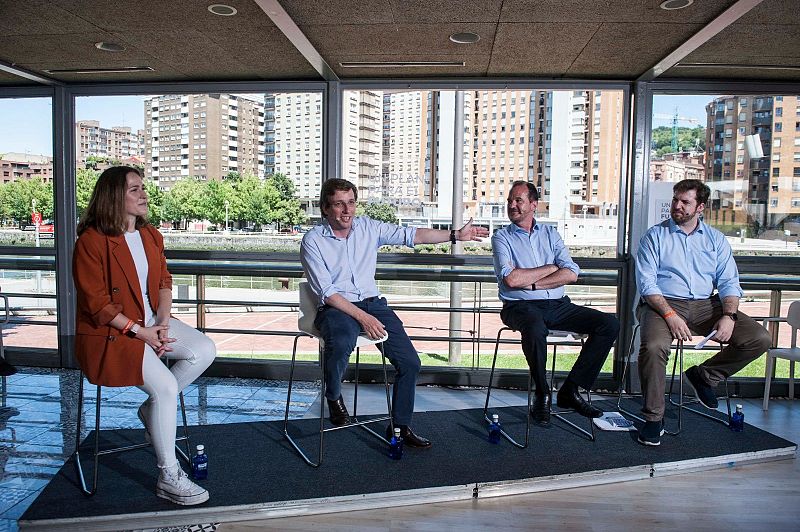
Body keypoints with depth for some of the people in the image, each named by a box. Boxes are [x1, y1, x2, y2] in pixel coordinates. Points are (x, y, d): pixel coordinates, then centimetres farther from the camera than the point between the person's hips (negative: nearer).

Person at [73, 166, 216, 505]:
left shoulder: (151, 235, 9)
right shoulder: (91, 241, -14)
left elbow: (163, 282, 11)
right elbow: (96, 303, -16)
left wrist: (162, 322, -5)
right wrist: (139, 331, -18)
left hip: (151, 322, 7)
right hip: (109, 332, -7)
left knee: (205, 350, -14)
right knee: (165, 386, -24)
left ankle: (153, 408, 6)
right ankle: (168, 477, -9)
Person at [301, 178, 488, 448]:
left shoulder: (368, 227, 7)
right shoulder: (313, 241, -5)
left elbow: (411, 235, 4)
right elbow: (326, 292, -12)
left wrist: (455, 235, -2)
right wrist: (362, 318, -21)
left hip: (373, 303, 5)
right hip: (337, 307, -4)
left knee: (410, 362, -7)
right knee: (341, 343, -38)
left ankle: (400, 427, 12)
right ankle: (334, 397, -6)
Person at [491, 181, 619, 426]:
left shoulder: (550, 233, 15)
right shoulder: (502, 237, 5)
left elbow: (571, 274, 1)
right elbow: (511, 279, -12)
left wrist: (531, 283, -9)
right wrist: (550, 268, -3)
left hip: (557, 305, 5)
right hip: (521, 306, -5)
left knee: (609, 324, -12)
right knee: (535, 328, -39)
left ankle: (570, 390, -6)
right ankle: (542, 396, -15)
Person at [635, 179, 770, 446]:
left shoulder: (715, 239, 14)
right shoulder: (655, 236, 4)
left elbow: (729, 281, 8)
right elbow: (646, 282, -6)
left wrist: (728, 316, -12)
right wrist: (670, 315, -20)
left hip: (706, 305, 4)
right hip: (663, 303, -4)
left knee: (760, 338, -13)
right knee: (653, 346, -34)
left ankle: (704, 375, 9)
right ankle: (653, 419, -16)